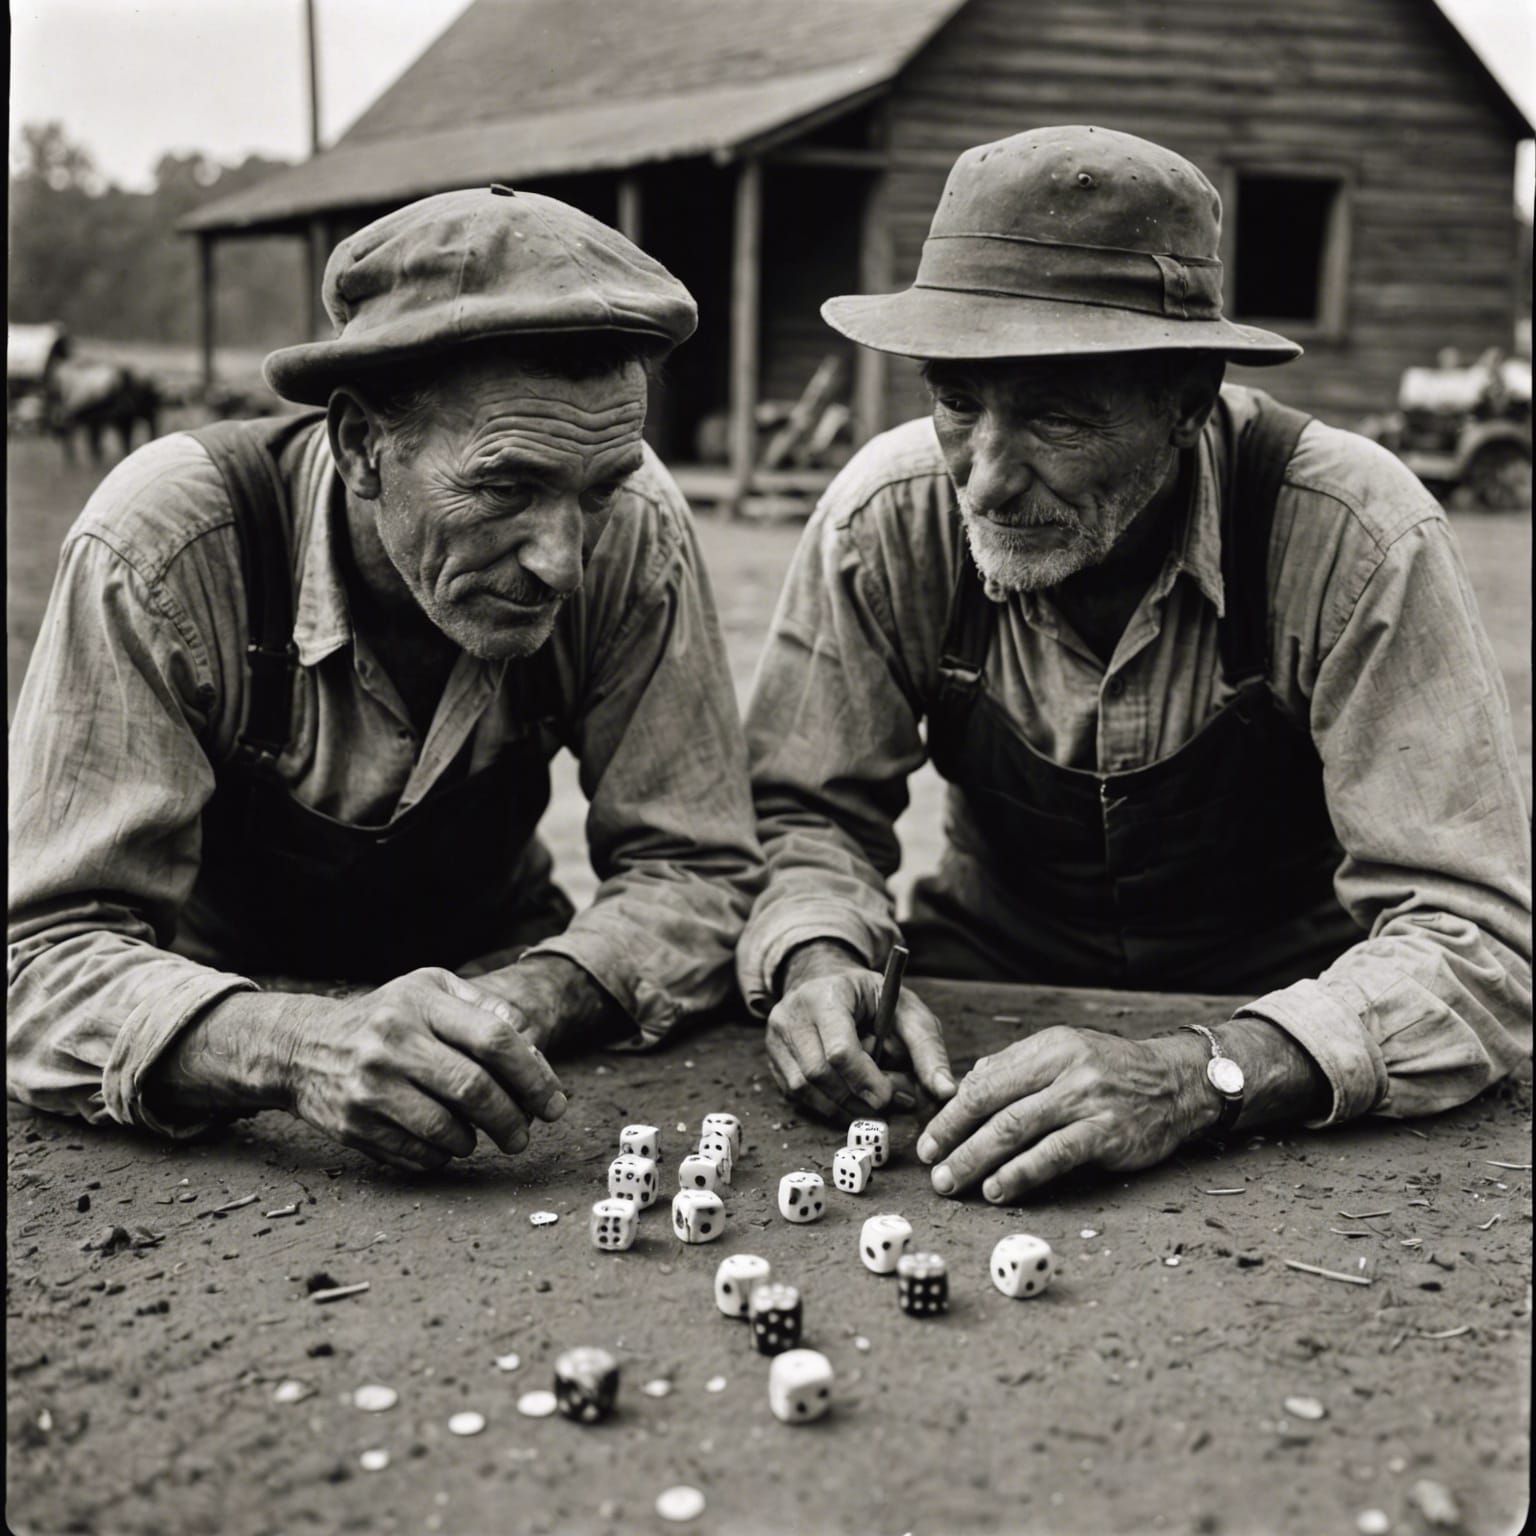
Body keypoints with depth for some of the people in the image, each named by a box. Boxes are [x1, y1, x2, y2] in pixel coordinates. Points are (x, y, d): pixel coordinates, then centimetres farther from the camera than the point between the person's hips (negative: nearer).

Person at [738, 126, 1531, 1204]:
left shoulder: (1357, 538, -24)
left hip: (1281, 1011, -1)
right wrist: (818, 957, -28)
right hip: (994, 986, 1)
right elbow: (808, 816, -5)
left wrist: (1199, 1077, -42)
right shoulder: (888, 518, -15)